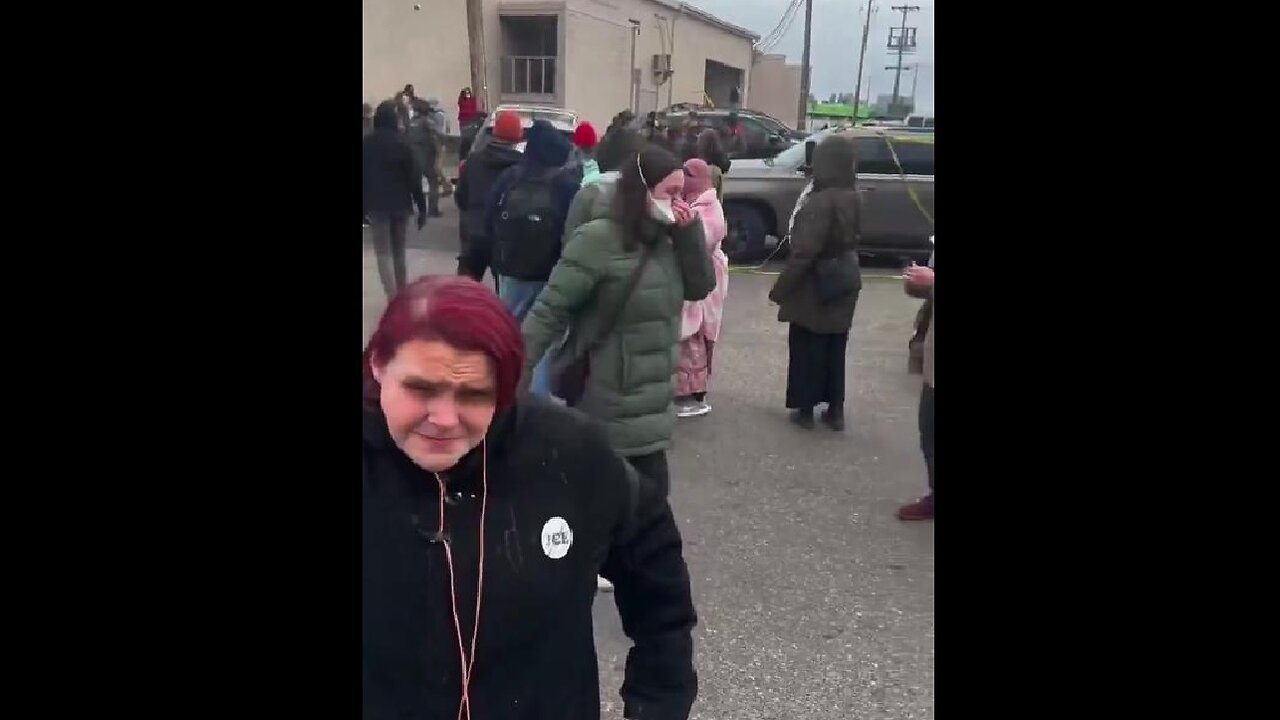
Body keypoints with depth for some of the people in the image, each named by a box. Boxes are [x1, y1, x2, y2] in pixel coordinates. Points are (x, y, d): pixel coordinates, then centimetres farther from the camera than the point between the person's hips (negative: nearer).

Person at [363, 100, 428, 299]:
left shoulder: (367, 144, -2)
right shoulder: (401, 142, -6)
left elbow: (364, 176, 3)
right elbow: (413, 177, -6)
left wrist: (364, 204, 11)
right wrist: (421, 207, -2)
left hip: (376, 204, -1)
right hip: (400, 203, 1)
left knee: (383, 252, 1)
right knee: (398, 250, 16)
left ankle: (393, 297, -11)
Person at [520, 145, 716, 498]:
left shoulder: (661, 239, 6)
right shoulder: (599, 238, -18)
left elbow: (700, 288, 9)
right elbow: (550, 310, -18)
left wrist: (690, 233, -5)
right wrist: (517, 369, -22)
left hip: (649, 400, 8)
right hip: (612, 403, -8)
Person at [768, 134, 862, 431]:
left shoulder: (821, 201, -23)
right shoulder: (852, 198, 2)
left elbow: (804, 251, -23)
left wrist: (781, 288, -16)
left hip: (816, 285, -7)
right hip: (843, 281, 7)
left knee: (807, 349, 6)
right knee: (835, 349, 15)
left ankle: (805, 409, 14)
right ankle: (835, 409, 22)